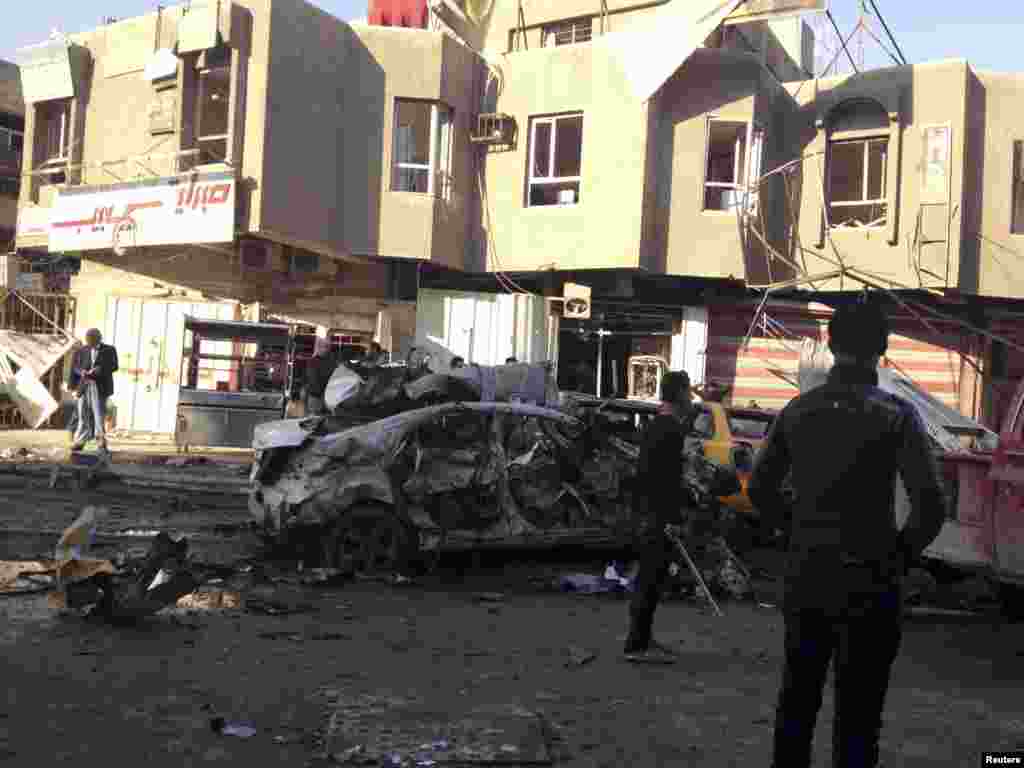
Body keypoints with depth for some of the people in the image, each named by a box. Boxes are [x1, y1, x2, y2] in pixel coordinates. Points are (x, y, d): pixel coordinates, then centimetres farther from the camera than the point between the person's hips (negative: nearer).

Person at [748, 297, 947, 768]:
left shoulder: (796, 410, 1)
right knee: (857, 709, 7)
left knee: (797, 697, 17)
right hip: (867, 583, -4)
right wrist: (903, 553, 0)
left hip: (804, 577, 4)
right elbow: (930, 504, -17)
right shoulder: (896, 414, -11)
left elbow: (760, 490, 6)